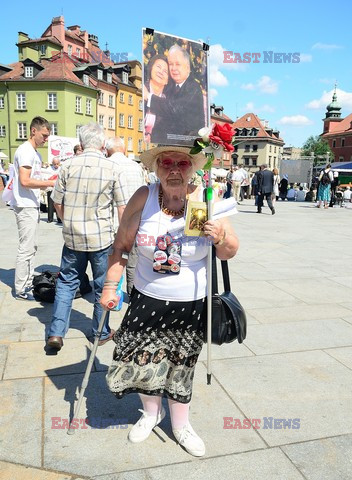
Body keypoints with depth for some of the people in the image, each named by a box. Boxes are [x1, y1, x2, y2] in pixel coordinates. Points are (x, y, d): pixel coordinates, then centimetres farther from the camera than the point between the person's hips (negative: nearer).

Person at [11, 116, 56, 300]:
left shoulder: (35, 153, 17)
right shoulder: (25, 151, -13)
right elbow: (24, 181, -22)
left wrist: (47, 184, 4)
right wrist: (51, 183, -19)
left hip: (32, 206, 10)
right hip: (25, 207, -10)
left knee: (31, 247, 14)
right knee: (26, 249, -6)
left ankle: (28, 283, 24)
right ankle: (21, 290, 2)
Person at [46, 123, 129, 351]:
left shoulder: (68, 166, -3)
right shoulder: (112, 167, -8)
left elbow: (58, 202, 4)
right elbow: (122, 206, -5)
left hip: (72, 237, 2)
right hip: (102, 237, -2)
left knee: (67, 282, 16)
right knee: (103, 286, 12)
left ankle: (56, 332, 13)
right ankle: (101, 333, 26)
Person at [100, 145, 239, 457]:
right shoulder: (143, 198, -9)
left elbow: (229, 253, -2)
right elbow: (121, 246, 0)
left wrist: (221, 236, -23)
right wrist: (110, 286, -1)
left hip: (191, 304, 0)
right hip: (147, 300, 1)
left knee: (180, 364, 13)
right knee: (142, 360, 12)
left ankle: (180, 424, 39)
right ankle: (152, 413, 44)